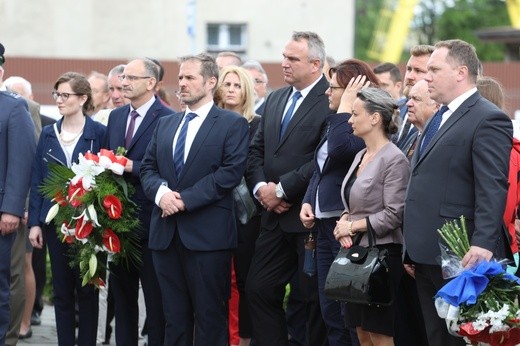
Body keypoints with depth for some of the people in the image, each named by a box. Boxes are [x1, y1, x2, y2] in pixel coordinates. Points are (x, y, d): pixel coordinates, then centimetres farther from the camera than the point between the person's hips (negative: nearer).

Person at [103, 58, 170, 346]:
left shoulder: (167, 119, -10)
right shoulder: (116, 117, 13)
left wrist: (132, 167, -21)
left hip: (148, 221, -7)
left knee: (155, 298, 0)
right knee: (121, 294, 15)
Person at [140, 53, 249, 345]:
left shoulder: (233, 124, -1)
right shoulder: (166, 124, 18)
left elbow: (231, 172, -12)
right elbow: (148, 167, 13)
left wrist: (185, 199, -16)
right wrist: (161, 192, -9)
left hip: (207, 233, -5)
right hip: (167, 232, 6)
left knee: (210, 315, -1)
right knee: (174, 315, 9)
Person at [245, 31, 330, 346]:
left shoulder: (332, 101, -13)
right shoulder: (275, 100, 13)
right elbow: (257, 150, 14)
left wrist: (281, 189, -16)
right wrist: (260, 186, -5)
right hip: (276, 215, 8)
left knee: (315, 296, 2)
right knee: (259, 288, 7)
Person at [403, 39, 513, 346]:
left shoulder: (488, 119, -11)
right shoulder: (440, 119, 19)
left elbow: (493, 189, -20)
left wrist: (483, 245, -29)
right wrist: (413, 250, 21)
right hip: (428, 257, 9)